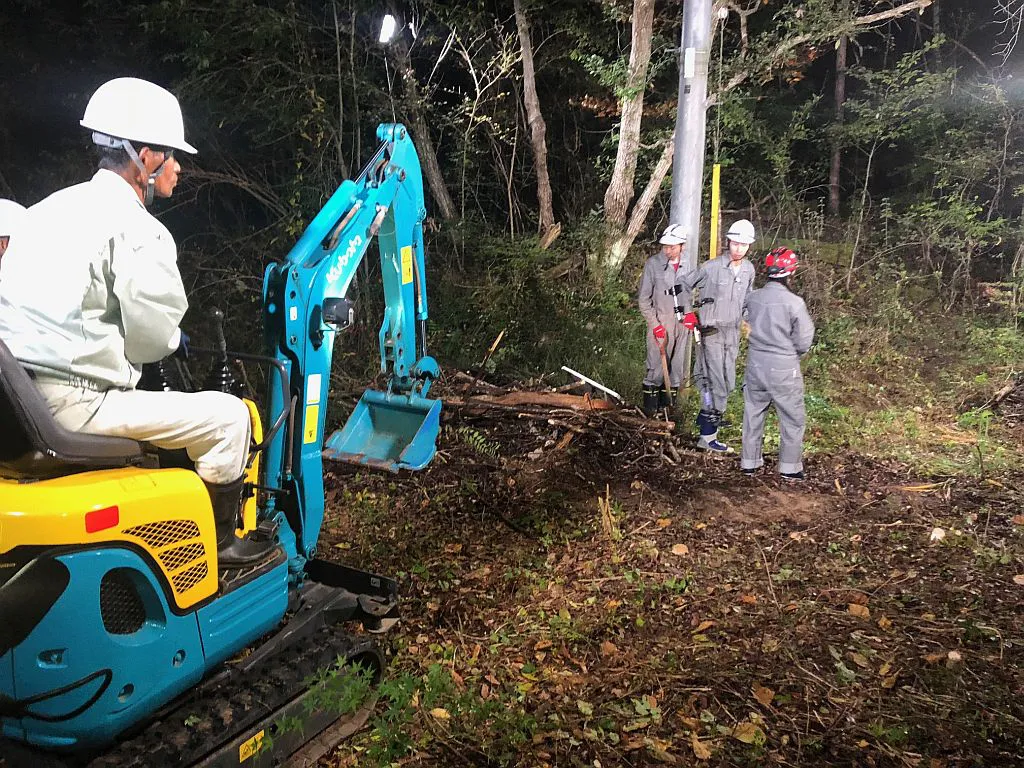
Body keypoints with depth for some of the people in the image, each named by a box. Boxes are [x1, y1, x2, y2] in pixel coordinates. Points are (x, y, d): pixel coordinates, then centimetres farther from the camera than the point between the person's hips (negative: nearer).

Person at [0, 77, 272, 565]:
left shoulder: (55, 208, 13)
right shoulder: (138, 232, -14)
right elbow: (152, 339, -13)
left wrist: (166, 338, 19)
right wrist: (175, 341, 11)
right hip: (73, 407, -9)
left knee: (161, 396, 32)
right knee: (229, 417, 1)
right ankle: (219, 543, 17)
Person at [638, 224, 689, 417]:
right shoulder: (653, 264, -6)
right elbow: (644, 298, -3)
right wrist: (655, 324, -9)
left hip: (682, 323, 4)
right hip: (660, 323, -4)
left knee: (677, 368, 9)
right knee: (656, 367, -5)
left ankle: (668, 405, 22)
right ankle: (649, 407, 7)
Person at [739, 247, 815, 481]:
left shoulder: (752, 298, -6)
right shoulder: (794, 303, -17)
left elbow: (750, 328, 3)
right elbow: (803, 341, -10)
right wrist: (792, 351, 9)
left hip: (755, 367, 4)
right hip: (784, 370, -4)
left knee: (753, 414, 18)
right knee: (793, 419, 13)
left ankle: (749, 462, 28)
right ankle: (789, 467, 20)